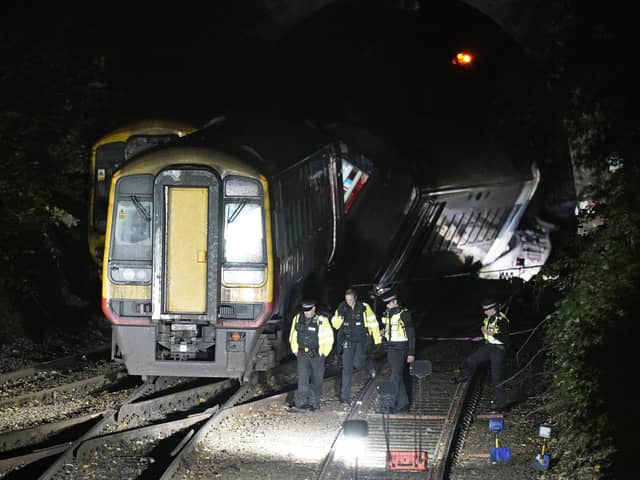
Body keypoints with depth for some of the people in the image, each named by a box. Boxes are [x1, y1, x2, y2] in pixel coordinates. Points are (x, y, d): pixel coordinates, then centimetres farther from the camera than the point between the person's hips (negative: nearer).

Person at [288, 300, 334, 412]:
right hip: (302, 355, 2)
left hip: (317, 355, -2)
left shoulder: (322, 320, -10)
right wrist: (295, 351, 10)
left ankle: (314, 403, 19)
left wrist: (323, 353, -2)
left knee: (316, 380, 7)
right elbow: (293, 336, 14)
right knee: (302, 379, -8)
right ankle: (302, 404, -12)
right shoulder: (297, 319, 2)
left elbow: (329, 338, -3)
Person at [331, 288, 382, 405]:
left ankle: (370, 364, 27)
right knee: (347, 368, -4)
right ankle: (345, 396, -1)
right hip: (348, 341, 2)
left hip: (362, 340, -2)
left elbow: (373, 323, -4)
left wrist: (377, 340, -3)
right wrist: (339, 315, -20)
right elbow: (335, 325, -1)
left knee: (357, 364, -11)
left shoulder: (364, 307, -9)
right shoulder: (342, 308, -2)